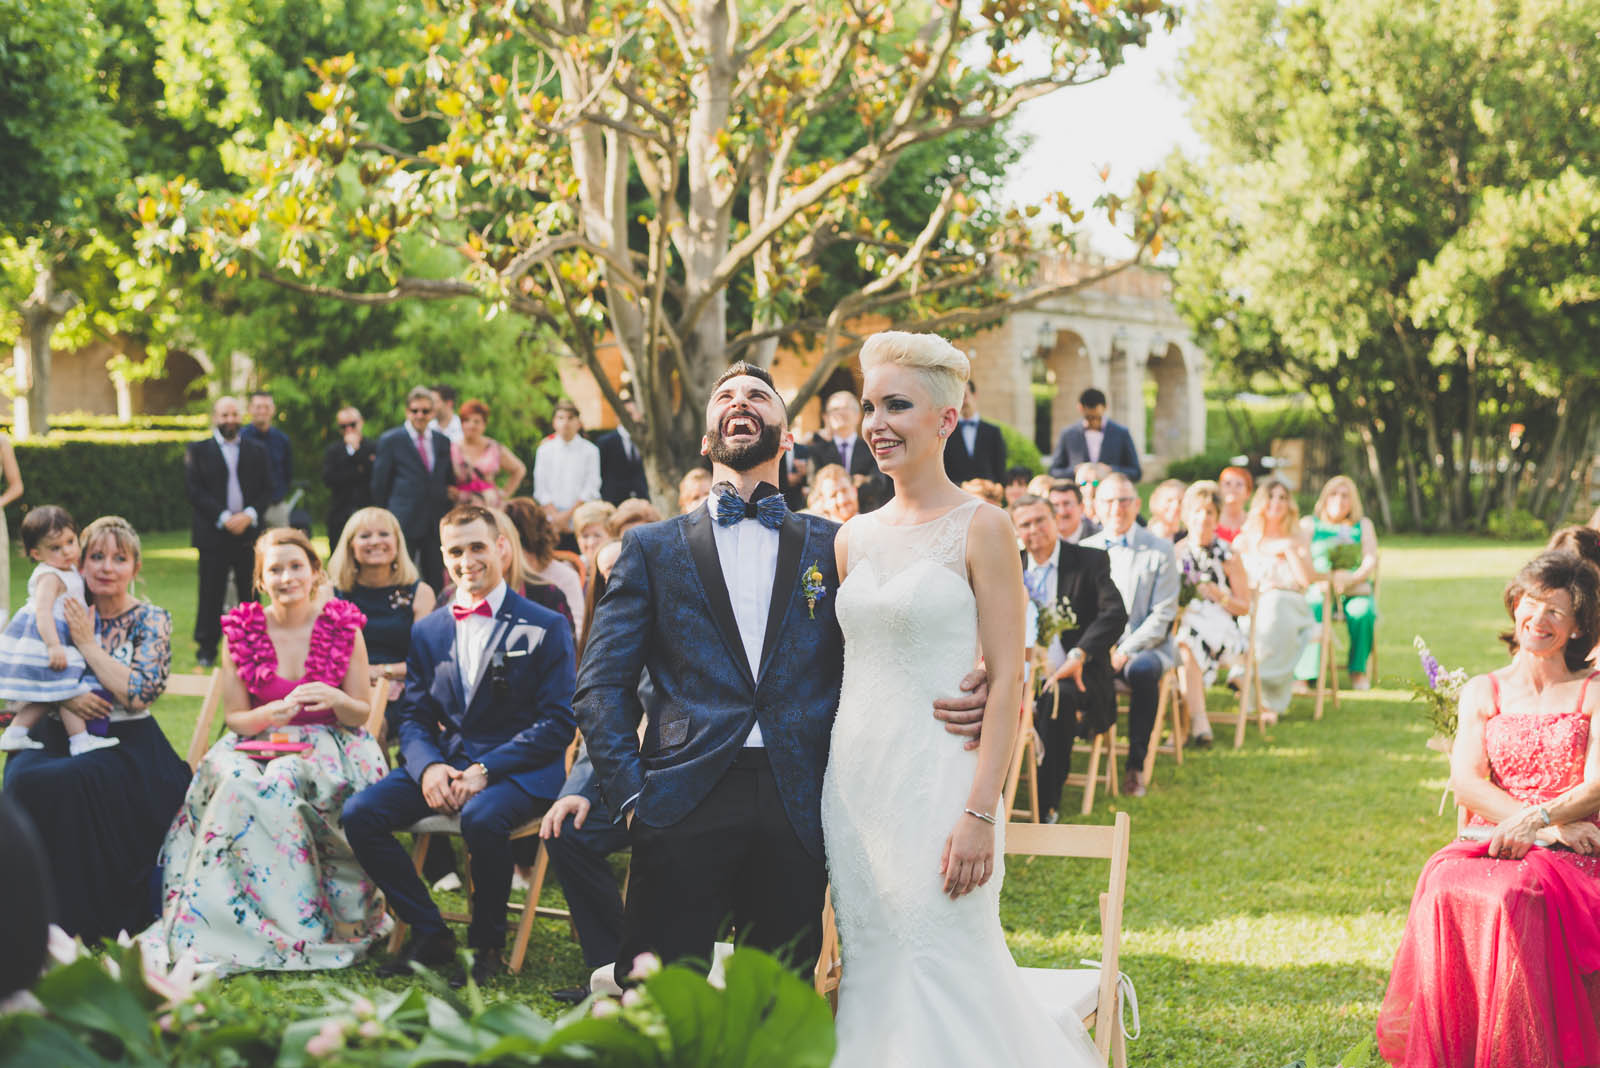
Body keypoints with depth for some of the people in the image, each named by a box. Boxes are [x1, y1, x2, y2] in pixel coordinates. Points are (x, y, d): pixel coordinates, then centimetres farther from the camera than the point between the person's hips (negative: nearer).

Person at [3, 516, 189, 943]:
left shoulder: (151, 620, 0)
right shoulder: (70, 616, 10)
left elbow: (137, 693, -14)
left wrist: (88, 643, -10)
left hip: (128, 748, -4)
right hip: (63, 738, 4)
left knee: (65, 784, -33)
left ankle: (79, 921, -20)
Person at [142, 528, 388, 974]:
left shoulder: (343, 627, 0)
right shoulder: (243, 630, 3)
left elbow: (359, 714, 4)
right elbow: (234, 717, 5)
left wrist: (334, 699, -19)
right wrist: (274, 711, -17)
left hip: (326, 745, -2)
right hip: (260, 743, 2)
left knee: (279, 782, -35)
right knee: (237, 782, -33)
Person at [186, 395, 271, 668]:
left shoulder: (256, 451, 13)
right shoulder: (198, 450, 5)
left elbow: (266, 489, 8)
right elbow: (194, 490, -3)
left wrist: (250, 515, -10)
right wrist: (223, 518, -13)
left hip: (248, 531, 2)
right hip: (213, 533, -2)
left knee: (250, 592, 2)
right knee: (211, 592, -3)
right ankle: (206, 648, 5)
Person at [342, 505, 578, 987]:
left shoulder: (546, 627, -1)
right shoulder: (428, 631, 14)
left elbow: (557, 722, -7)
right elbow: (412, 716, 12)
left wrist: (486, 770, -19)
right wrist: (427, 767, -12)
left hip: (519, 768, -5)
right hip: (444, 762, 5)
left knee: (481, 818, -38)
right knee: (359, 812, -18)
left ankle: (486, 944, -13)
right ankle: (430, 934, -5)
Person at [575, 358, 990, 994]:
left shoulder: (834, 548, 16)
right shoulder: (653, 548, 15)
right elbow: (601, 685, 9)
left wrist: (966, 693, -10)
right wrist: (629, 793, -3)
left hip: (797, 814, 1)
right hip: (684, 804, -1)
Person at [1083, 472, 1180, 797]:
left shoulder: (1160, 550, 4)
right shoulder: (1085, 549, 15)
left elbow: (1162, 614, -3)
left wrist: (1125, 652, -15)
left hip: (1146, 645, -2)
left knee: (1141, 670, -38)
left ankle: (1136, 766, -24)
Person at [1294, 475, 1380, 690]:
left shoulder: (1363, 525, 21)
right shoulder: (1309, 524, 18)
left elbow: (1371, 561, 7)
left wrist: (1351, 578, -15)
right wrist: (1322, 578, -18)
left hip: (1354, 590, 1)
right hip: (1318, 590, -1)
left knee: (1362, 611, -33)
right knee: (1313, 609, -35)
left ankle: (1358, 670, -21)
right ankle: (1304, 675, -43)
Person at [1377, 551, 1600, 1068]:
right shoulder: (1481, 692, 18)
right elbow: (1466, 782, 3)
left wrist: (1536, 820, -21)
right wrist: (1552, 825, -11)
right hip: (1487, 844, 2)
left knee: (1516, 896, -37)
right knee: (1445, 890, -33)